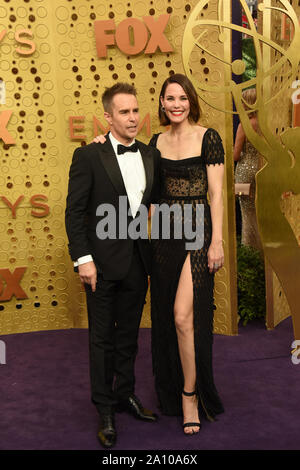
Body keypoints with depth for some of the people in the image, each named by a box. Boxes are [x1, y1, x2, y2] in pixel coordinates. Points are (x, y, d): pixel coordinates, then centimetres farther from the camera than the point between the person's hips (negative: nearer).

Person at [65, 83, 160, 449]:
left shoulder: (151, 156, 6)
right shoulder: (88, 156, -7)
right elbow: (74, 211, -9)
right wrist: (83, 259, -15)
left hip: (137, 259, 4)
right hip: (103, 261, -4)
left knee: (128, 334, 17)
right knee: (102, 337, 7)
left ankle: (125, 394, 34)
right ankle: (105, 409, 22)